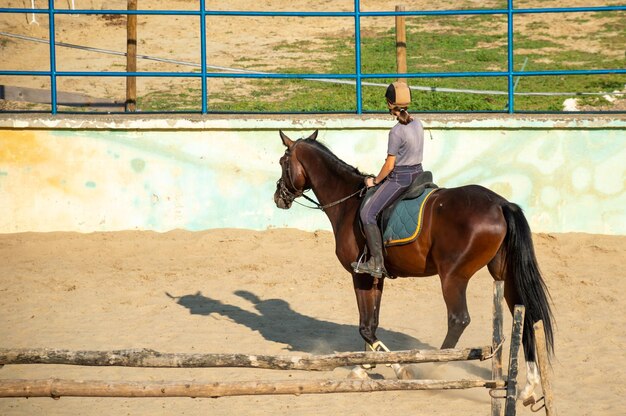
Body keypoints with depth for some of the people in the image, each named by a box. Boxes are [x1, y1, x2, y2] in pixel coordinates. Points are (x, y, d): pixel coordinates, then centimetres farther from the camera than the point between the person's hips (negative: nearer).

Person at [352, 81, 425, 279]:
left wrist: (376, 181, -1)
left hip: (399, 179, -9)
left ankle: (377, 263, -14)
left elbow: (390, 165, -18)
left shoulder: (396, 131, -20)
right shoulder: (418, 124, 5)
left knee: (367, 212, -9)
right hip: (418, 174, 9)